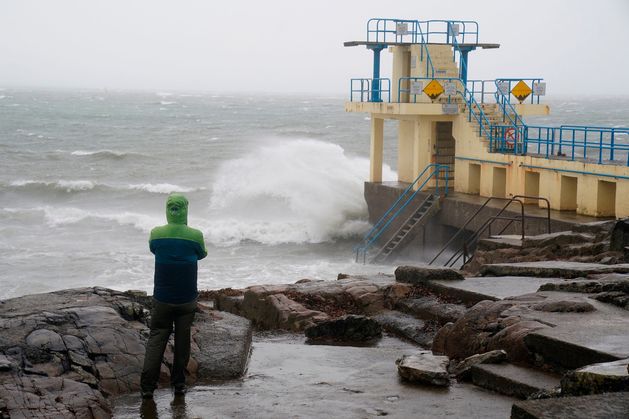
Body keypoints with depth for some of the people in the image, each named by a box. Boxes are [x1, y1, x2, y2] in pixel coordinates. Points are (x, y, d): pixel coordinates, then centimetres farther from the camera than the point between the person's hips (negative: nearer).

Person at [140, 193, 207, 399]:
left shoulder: (156, 234, -9)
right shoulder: (195, 235, -12)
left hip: (162, 299, 1)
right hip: (187, 299, -1)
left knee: (156, 339, 7)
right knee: (182, 340, 12)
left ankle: (147, 386, 0)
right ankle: (179, 384, 17)